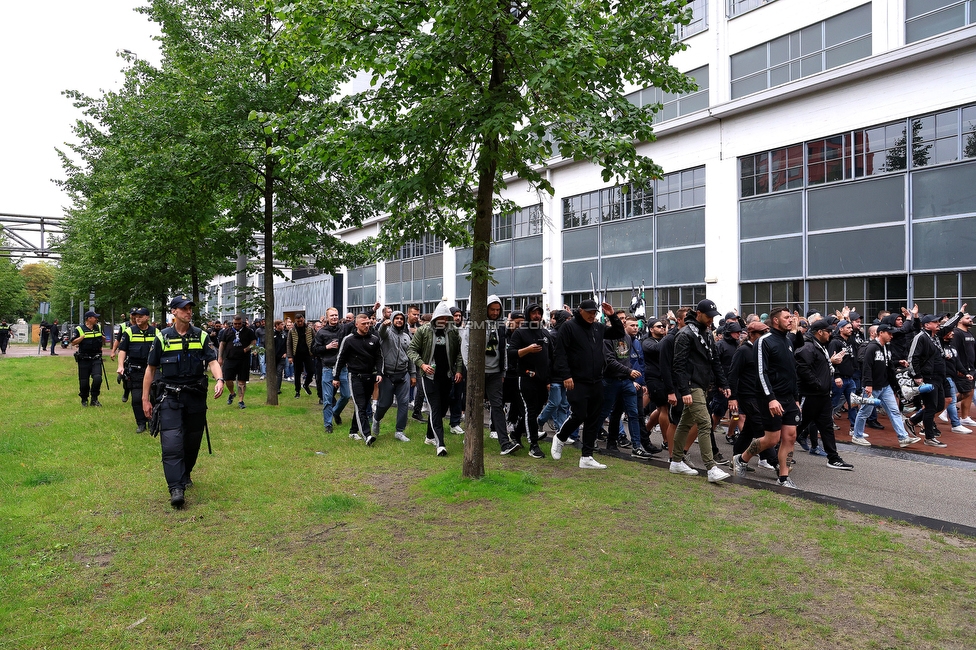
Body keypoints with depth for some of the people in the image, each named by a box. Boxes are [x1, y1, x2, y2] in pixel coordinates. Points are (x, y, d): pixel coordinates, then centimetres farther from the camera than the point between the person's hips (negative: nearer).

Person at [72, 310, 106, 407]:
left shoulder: (98, 328, 11)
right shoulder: (79, 329, -1)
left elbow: (103, 341, 24)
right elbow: (73, 343, -5)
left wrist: (102, 337, 1)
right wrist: (83, 336, -16)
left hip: (96, 359, 2)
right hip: (84, 360, -2)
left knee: (97, 378, -14)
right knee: (84, 381, 4)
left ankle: (94, 399, 0)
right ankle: (84, 400, 24)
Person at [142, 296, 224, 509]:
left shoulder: (202, 336, 4)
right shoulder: (162, 337, 1)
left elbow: (212, 361, -6)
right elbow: (150, 368, 6)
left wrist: (219, 379, -27)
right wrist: (145, 399, 4)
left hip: (196, 396, 2)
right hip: (170, 396, -2)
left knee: (192, 442, 12)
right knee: (172, 443, -12)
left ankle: (185, 474, 35)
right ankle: (176, 489, -14)